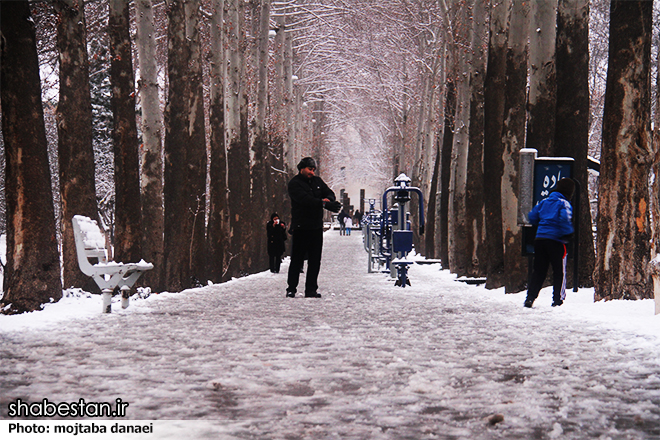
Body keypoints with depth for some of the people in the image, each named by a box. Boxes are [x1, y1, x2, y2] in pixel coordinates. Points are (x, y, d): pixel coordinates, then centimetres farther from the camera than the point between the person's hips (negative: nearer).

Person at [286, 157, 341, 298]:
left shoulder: (317, 181, 14)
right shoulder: (294, 183, -6)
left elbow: (330, 193, 12)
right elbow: (305, 199, -20)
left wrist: (328, 199, -14)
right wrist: (325, 204, -27)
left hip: (316, 227, 6)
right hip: (300, 227, -6)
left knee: (315, 260, 6)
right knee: (297, 259, -2)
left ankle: (311, 289, 10)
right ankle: (291, 289, 5)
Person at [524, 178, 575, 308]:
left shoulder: (544, 202, 13)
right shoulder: (564, 204, -5)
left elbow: (532, 217, 15)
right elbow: (565, 219, -21)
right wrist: (569, 233, -6)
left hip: (539, 239, 5)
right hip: (556, 240, -5)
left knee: (538, 271, 10)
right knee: (559, 271, 6)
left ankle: (530, 297, 3)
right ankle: (558, 299, 5)